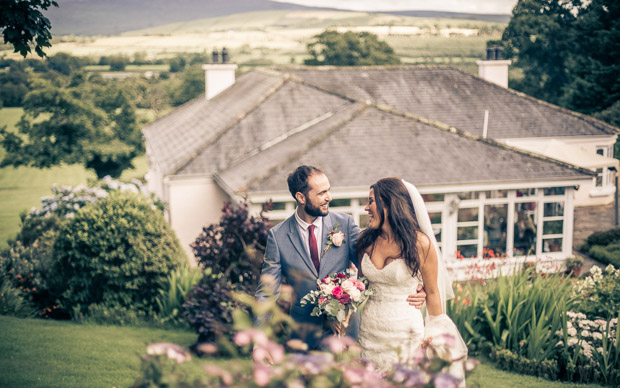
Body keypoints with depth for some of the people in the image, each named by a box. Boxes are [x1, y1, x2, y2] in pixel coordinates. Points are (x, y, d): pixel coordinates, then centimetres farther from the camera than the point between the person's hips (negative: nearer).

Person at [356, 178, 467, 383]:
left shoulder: (420, 243, -13)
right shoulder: (366, 240, -1)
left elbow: (432, 292, -4)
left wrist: (435, 338, 2)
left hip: (405, 332, -4)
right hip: (370, 331, 4)